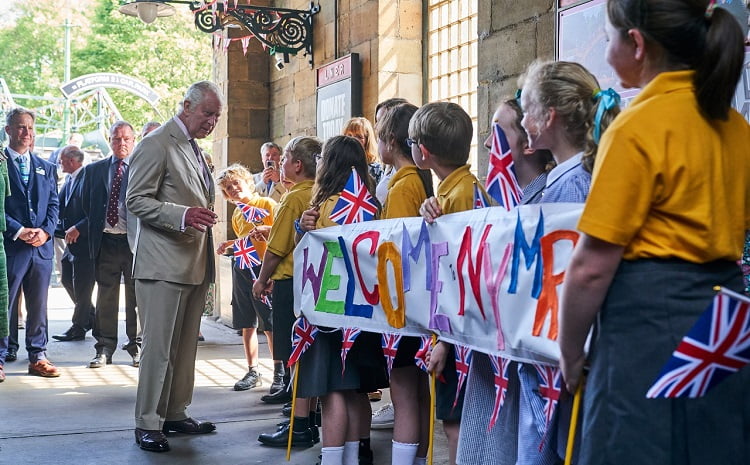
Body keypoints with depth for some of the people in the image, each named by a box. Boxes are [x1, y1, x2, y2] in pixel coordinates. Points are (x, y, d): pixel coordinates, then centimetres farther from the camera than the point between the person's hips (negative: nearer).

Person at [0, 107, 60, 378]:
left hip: (42, 246, 4)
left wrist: (45, 231, -5)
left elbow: (53, 205, 12)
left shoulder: (46, 168, 16)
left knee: (38, 305, 8)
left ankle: (38, 357, 14)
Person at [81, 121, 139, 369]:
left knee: (136, 297, 5)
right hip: (106, 243, 2)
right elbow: (86, 204, 16)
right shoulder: (94, 170, 11)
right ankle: (104, 349, 11)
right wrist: (95, 230, 9)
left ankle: (136, 347, 14)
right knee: (105, 298, 5)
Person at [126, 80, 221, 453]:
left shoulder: (194, 148, 19)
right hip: (164, 264, -8)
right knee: (159, 347, -5)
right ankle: (148, 423, 2)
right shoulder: (156, 144, -8)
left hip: (195, 265, 8)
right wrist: (183, 216, -25)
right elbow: (137, 201, -14)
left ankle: (176, 414, 19)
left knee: (186, 346, 11)